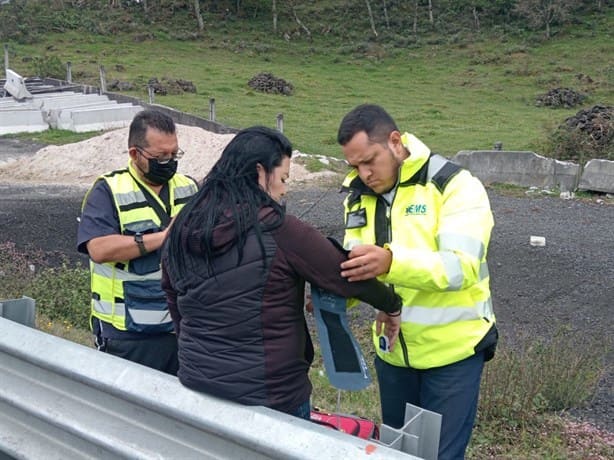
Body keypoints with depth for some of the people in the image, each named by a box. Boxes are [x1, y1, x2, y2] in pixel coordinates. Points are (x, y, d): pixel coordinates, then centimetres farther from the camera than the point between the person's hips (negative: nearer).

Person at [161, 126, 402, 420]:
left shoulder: (181, 230, -1)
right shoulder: (280, 231, -20)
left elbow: (176, 310, 10)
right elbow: (347, 275, -12)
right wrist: (393, 305, 5)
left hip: (195, 384, 6)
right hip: (270, 394, -5)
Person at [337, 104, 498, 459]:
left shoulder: (456, 185, -17)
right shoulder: (359, 196, 2)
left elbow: (461, 266, -29)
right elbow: (357, 267, 2)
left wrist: (390, 261, -44)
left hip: (452, 350, -5)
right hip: (392, 350, 6)